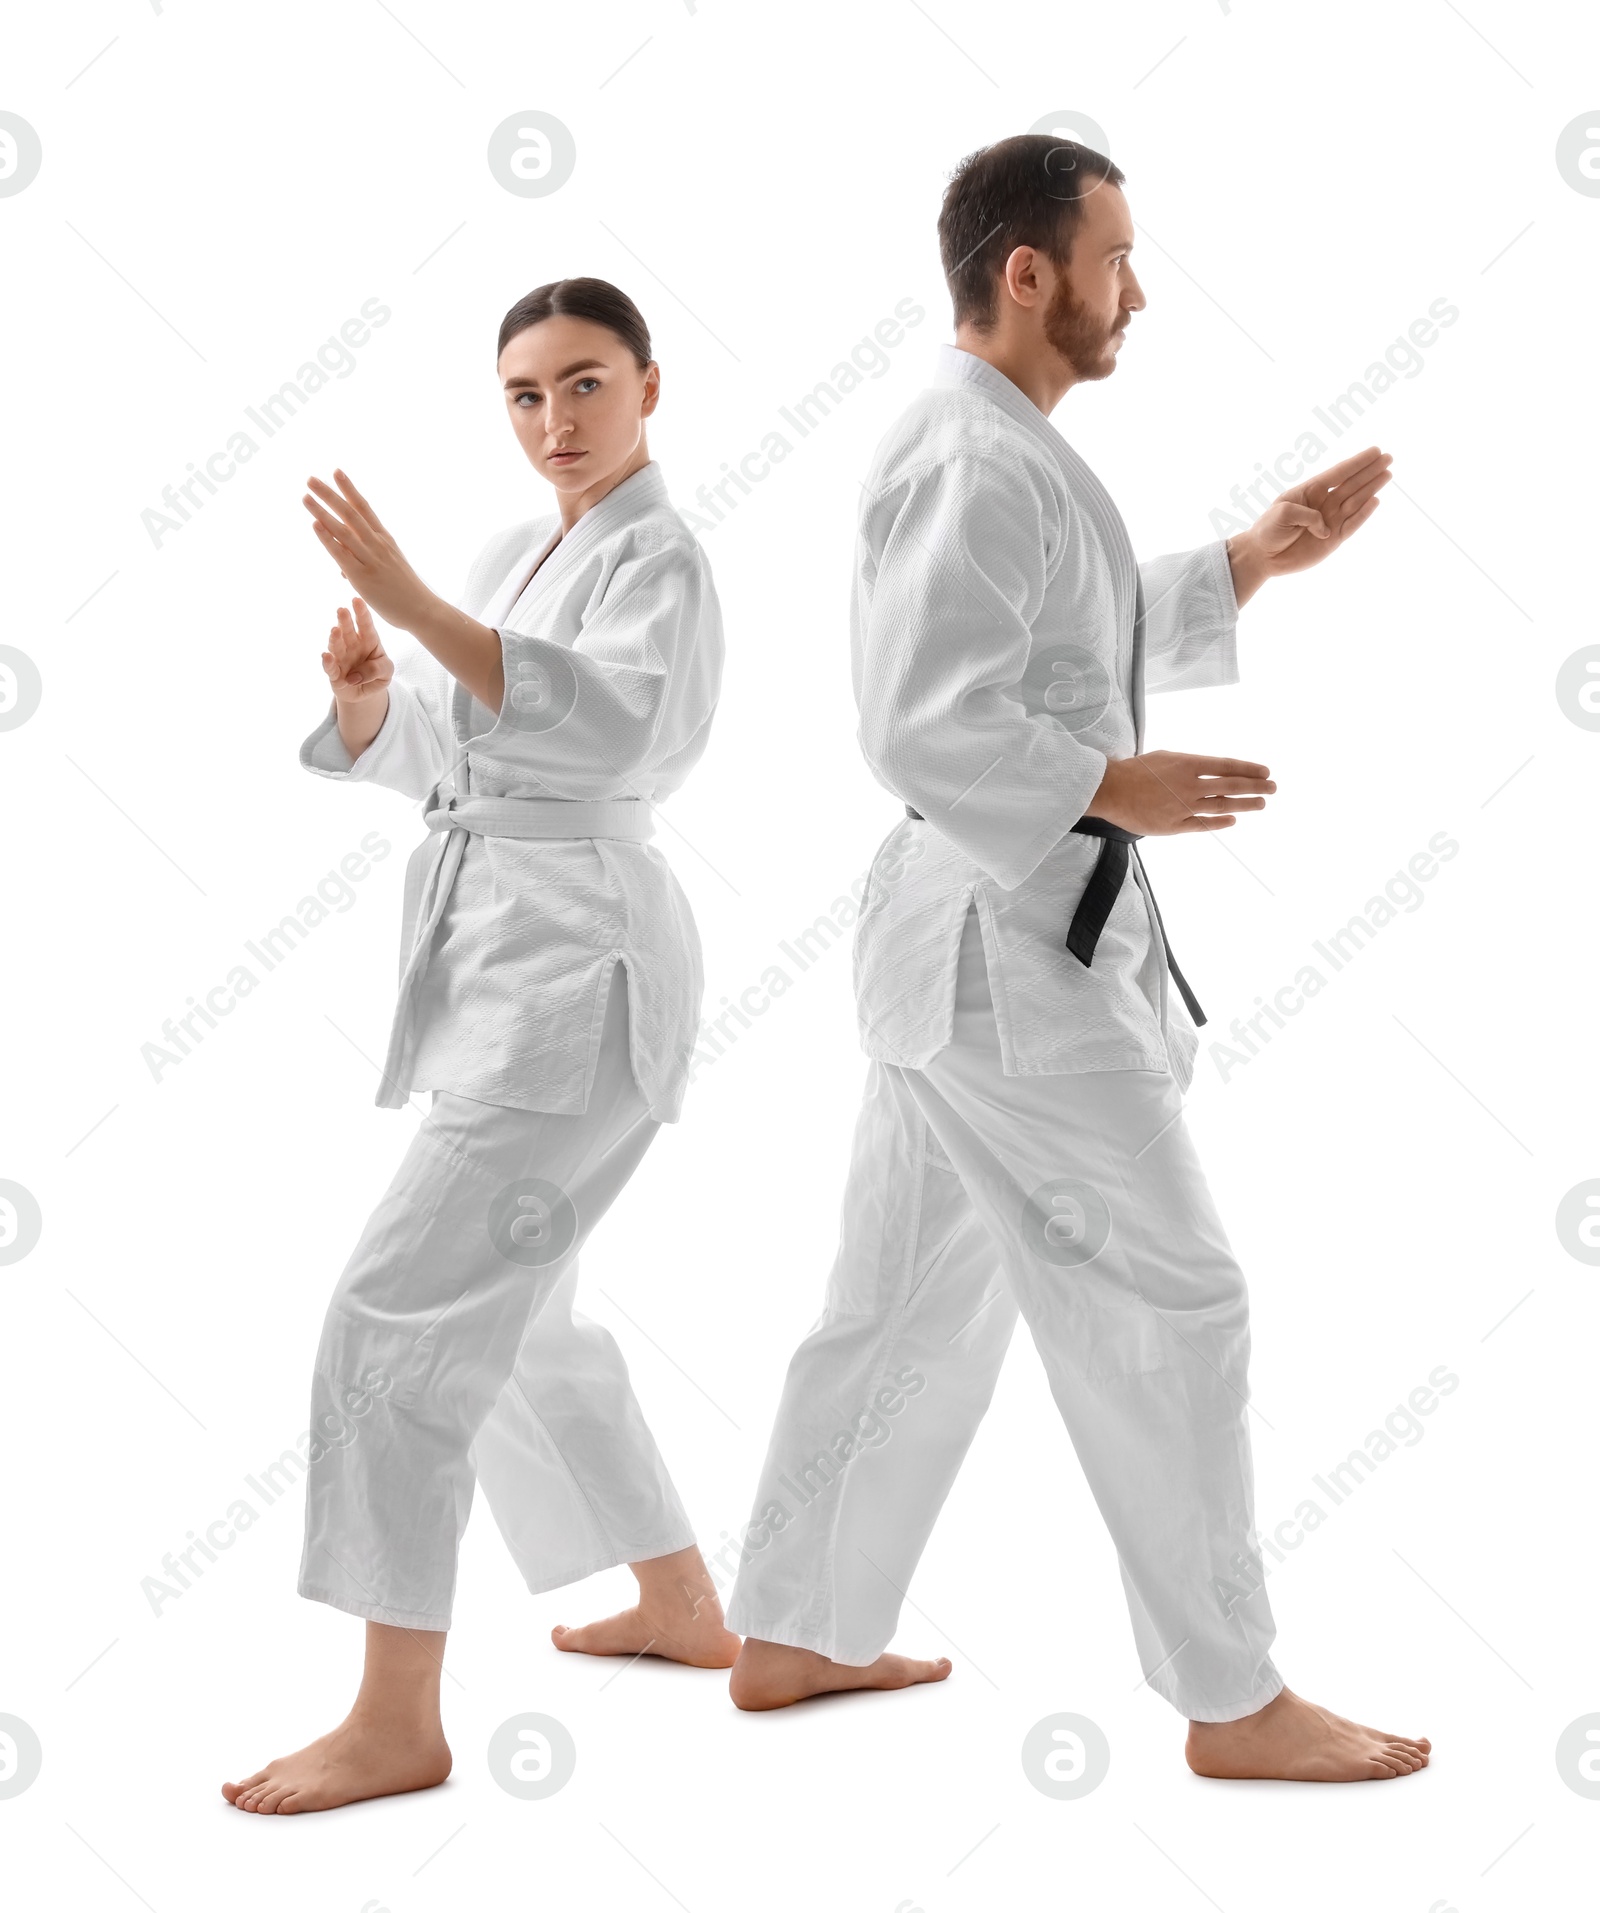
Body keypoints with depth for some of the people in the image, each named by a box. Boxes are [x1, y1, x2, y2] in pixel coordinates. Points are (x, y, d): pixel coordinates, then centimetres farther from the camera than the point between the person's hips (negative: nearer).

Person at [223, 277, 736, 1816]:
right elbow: (418, 758, 18)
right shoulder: (516, 554, 17)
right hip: (493, 964, 10)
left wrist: (414, 608, -38)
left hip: (578, 976, -10)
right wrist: (363, 689, -4)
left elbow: (608, 725, -30)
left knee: (402, 1309, -14)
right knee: (507, 1314, 19)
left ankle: (397, 1722, -7)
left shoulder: (659, 565, -10)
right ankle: (684, 1610, 35)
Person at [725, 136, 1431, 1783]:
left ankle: (793, 1636, 27)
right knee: (1163, 1304, -4)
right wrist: (1116, 789, -26)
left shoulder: (988, 452, 16)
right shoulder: (975, 464, -18)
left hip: (985, 936, 11)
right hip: (1012, 952, -11)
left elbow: (1076, 643, 25)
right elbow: (924, 727, -25)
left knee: (915, 1298, 16)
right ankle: (1235, 1703, 8)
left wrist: (1257, 559, 18)